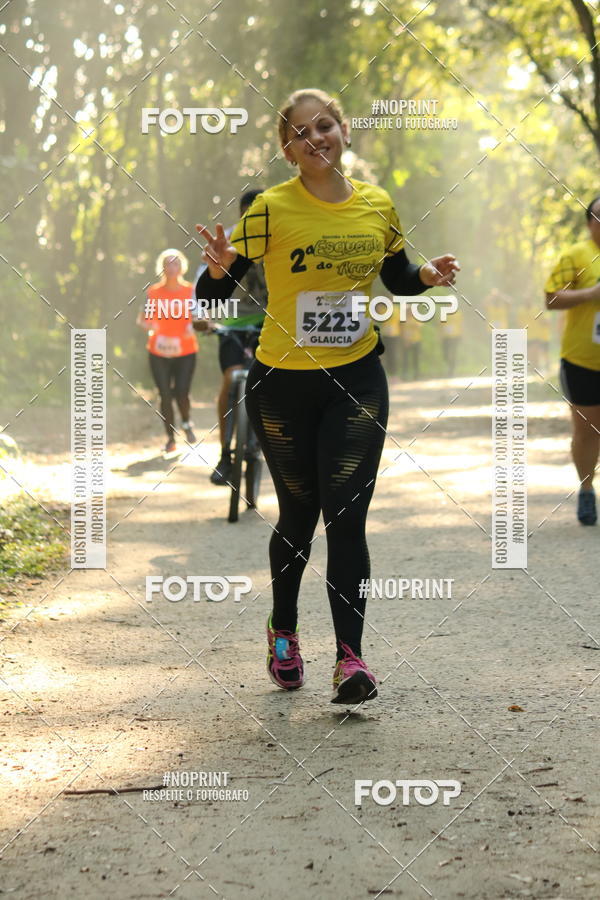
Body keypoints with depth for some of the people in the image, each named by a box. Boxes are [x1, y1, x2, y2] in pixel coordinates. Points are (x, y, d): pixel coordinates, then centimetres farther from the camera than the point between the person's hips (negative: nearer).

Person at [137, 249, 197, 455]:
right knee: (165, 395, -1)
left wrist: (193, 327, -24)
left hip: (185, 352, -1)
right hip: (159, 353, 1)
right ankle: (170, 438, 13)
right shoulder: (153, 292, 2)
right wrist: (147, 324, -18)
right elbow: (142, 318, 6)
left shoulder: (191, 291, 0)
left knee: (181, 393, -10)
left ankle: (186, 423, 23)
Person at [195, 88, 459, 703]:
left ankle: (350, 656, -8)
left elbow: (398, 279, 16)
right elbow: (212, 295, -12)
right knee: (298, 514, 10)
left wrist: (429, 276, -6)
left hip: (356, 380, 2)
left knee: (346, 515, -9)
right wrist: (218, 270, -35)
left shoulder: (378, 206, 0)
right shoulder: (271, 209, -12)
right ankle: (283, 631, 34)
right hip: (282, 385, -1)